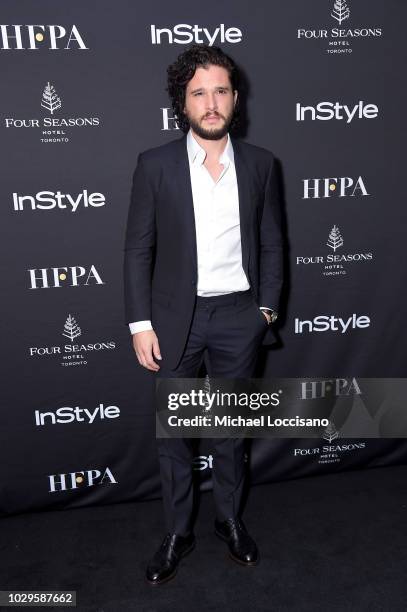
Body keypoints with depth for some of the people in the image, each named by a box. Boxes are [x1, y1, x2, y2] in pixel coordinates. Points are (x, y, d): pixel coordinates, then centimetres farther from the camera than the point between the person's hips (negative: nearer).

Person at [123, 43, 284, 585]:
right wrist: (140, 323, -8)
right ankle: (178, 531, 32)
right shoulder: (155, 165, -5)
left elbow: (271, 243, 7)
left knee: (231, 425, 16)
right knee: (172, 431, 10)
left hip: (238, 316, 2)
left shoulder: (260, 164, 1)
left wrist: (267, 306, 2)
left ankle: (230, 519, 39)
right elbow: (138, 248, -4)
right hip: (175, 316, -1)